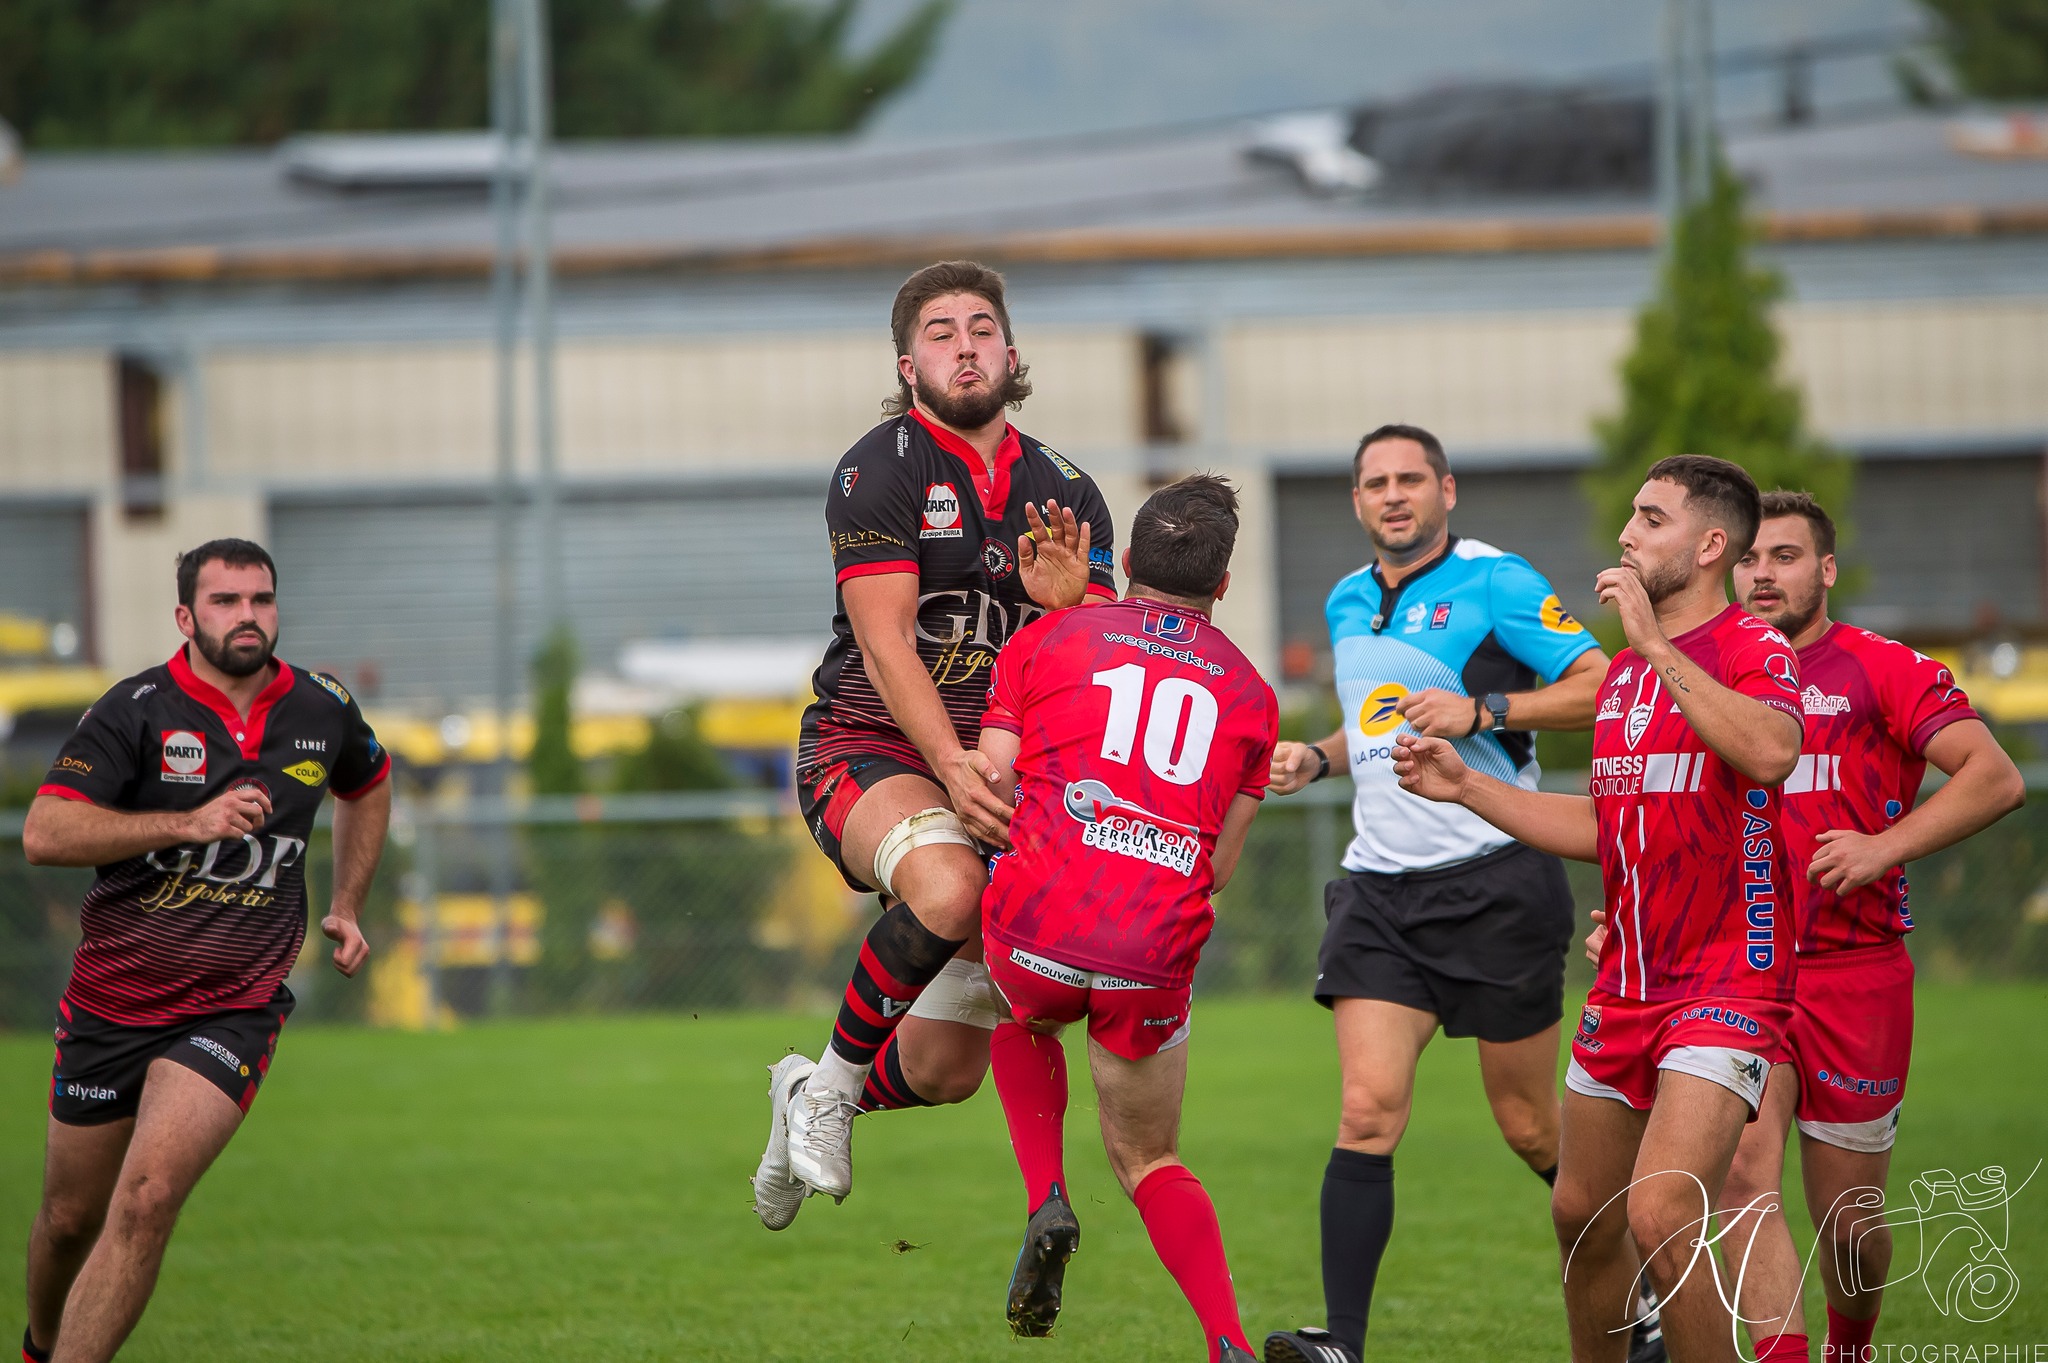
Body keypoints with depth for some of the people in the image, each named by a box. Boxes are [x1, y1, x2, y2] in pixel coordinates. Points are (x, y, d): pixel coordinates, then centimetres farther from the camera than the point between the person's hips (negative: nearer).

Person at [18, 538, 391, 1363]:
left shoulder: (322, 712, 2)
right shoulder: (137, 711, -10)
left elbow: (367, 785, 27)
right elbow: (43, 834, -21)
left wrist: (346, 908, 21)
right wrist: (188, 823, -27)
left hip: (234, 1010, 0)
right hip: (111, 1004, 0)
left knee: (145, 1205, -20)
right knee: (71, 1219, 12)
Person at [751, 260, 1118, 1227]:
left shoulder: (1067, 494, 9)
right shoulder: (878, 469, -7)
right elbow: (885, 642, -16)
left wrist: (1064, 604, -18)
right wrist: (952, 763, -29)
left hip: (1003, 774, 5)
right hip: (869, 750, -5)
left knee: (949, 1071, 0)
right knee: (951, 890, -38)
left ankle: (808, 1099, 35)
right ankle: (834, 1080, -13)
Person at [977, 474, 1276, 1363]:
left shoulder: (1047, 639, 10)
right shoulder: (1247, 692, 17)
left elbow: (989, 787, 6)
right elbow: (1219, 864, 16)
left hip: (1038, 925, -1)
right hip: (1157, 957, 1)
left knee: (1021, 1015, 36)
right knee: (1152, 1163, 20)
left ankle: (1046, 1204, 15)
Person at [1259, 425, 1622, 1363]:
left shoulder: (1495, 583, -6)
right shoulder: (1347, 605, 15)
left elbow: (1604, 686, -12)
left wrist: (1483, 709, -19)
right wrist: (1316, 759, 11)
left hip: (1496, 881, -5)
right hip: (1382, 888, 5)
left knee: (1532, 1126, 4)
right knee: (1368, 1109, -11)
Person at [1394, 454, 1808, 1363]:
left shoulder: (1754, 652, -10)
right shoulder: (1623, 672, 15)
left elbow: (1770, 752, -33)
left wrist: (1657, 643, -29)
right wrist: (1465, 787, 17)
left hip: (1725, 987, -8)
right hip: (1625, 986, 8)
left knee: (1660, 1213, -22)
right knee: (1583, 1215, 14)